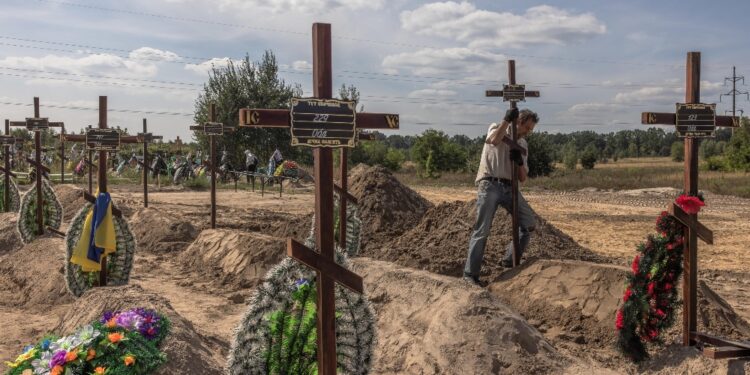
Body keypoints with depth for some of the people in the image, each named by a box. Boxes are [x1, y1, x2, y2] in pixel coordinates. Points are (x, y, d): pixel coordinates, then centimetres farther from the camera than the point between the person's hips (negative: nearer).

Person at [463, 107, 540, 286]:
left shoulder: (523, 144, 19)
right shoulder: (496, 128, 5)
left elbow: (523, 178, 14)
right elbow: (494, 140, -23)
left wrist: (520, 162, -5)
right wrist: (507, 120, -16)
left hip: (509, 187, 6)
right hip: (489, 185, -6)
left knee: (528, 223, 0)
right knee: (482, 230, -9)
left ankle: (510, 261, 15)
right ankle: (470, 273, -3)